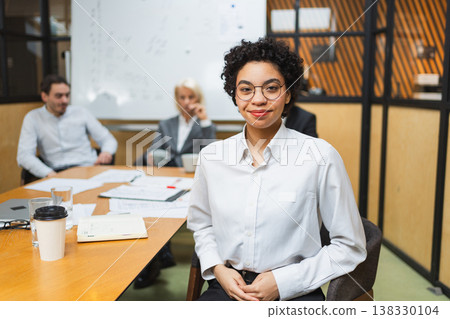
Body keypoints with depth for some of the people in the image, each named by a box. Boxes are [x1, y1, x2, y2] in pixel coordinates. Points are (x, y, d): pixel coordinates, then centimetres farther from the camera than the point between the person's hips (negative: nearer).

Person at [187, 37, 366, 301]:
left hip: (293, 292, -1)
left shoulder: (320, 156, -8)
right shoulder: (212, 156, 3)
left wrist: (283, 281, -9)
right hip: (226, 286, 2)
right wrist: (218, 269, 0)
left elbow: (350, 247, -2)